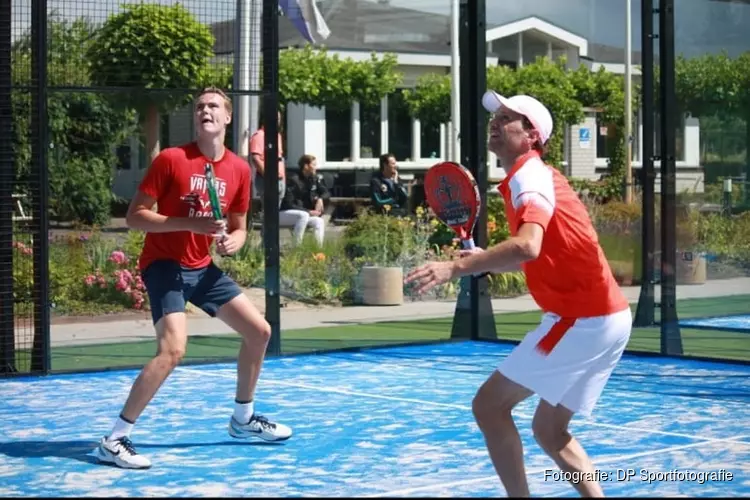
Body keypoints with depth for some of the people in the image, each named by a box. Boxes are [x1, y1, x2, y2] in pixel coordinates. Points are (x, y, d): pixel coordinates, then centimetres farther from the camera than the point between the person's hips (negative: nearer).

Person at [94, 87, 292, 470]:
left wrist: (232, 242, -10)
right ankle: (113, 440, -17)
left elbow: (238, 227, 14)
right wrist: (190, 223, -23)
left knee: (259, 331, 10)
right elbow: (134, 216, -13)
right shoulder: (171, 159, -13)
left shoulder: (240, 169, 3)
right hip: (164, 264, -7)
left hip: (202, 267, 7)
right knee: (173, 350, -25)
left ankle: (243, 419, 31)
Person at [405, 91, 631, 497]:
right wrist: (486, 261, 15)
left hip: (582, 320, -10)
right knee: (549, 430, 16)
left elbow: (528, 247, -32)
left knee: (488, 404, -6)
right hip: (604, 317, 10)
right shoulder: (534, 177, 18)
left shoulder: (529, 175, -12)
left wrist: (455, 268, -37)